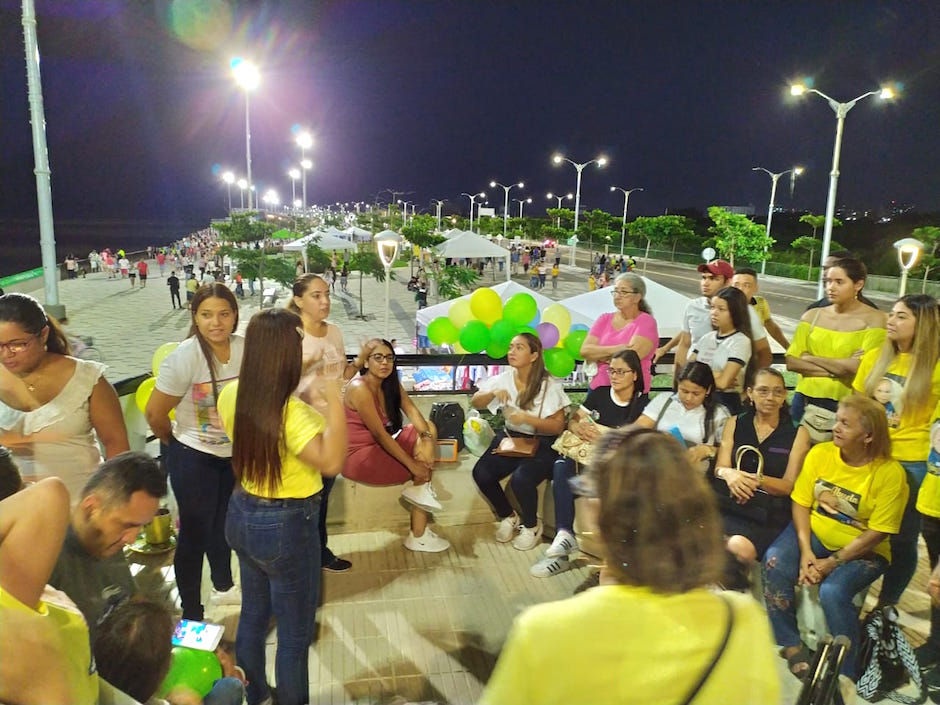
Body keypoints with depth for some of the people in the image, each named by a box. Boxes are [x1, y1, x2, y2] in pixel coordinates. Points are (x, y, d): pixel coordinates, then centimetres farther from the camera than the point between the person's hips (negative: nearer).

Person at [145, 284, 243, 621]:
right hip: (193, 457, -4)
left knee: (223, 523, 23)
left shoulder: (244, 348, -13)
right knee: (195, 533, 6)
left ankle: (223, 586, 46)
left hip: (233, 452, 5)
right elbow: (155, 413, -15)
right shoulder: (185, 356, -24)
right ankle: (191, 614, 24)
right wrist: (173, 441, 0)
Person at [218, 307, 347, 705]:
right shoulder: (292, 412, -29)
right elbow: (331, 463, -38)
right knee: (295, 634, 12)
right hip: (286, 526, -8)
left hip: (242, 515, 8)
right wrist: (335, 405, -37)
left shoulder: (232, 396, -4)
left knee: (254, 614, 28)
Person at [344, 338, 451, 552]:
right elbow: (380, 434, -26)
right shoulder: (360, 388, -23)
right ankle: (418, 536, 1)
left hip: (381, 446, 9)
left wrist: (426, 438, -31)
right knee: (424, 468, -12)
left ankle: (419, 489, -12)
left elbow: (411, 410, -10)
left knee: (428, 427, -4)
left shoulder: (391, 383, 3)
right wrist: (412, 464, -25)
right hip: (359, 457, -8)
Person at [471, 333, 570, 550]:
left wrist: (527, 418, -27)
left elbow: (558, 426, -13)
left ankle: (531, 526, 2)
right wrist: (493, 393, -20)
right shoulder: (505, 379, 1)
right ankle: (508, 517, 10)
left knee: (521, 480, -30)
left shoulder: (548, 385, -12)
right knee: (481, 473, -18)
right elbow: (475, 402, 0)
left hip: (541, 444, -5)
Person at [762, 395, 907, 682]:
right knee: (774, 562, -23)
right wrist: (805, 551, -16)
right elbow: (801, 504, -4)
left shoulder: (890, 473, -16)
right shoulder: (820, 453, -6)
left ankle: (846, 673, -4)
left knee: (832, 591, -29)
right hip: (814, 532, 4)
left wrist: (833, 562, -18)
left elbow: (877, 532, -15)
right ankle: (790, 644, -5)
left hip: (861, 550, -3)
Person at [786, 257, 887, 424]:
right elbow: (791, 362, -1)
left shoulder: (873, 319, -2)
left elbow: (862, 367, -13)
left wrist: (811, 359, -5)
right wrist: (838, 369, -11)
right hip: (806, 399, 3)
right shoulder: (812, 316, 7)